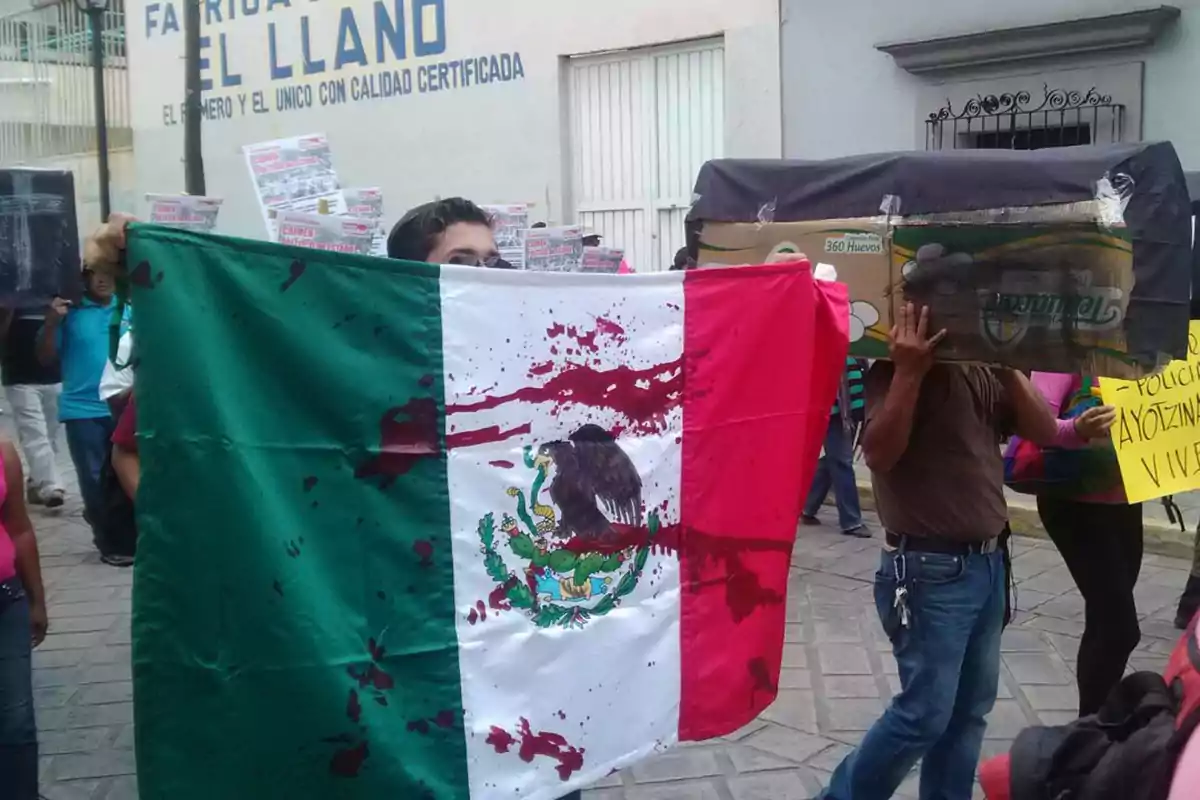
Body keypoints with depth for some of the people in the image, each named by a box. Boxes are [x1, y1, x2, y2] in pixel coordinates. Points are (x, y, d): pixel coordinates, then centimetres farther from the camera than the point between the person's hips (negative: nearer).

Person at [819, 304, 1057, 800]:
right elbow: (878, 453, -23)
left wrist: (1009, 364, -3)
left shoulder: (982, 370, 10)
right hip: (931, 569, -7)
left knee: (970, 708, 13)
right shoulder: (893, 369, -11)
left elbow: (1045, 431, 6)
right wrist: (909, 372, -26)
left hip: (989, 561, 7)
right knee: (925, 713, -4)